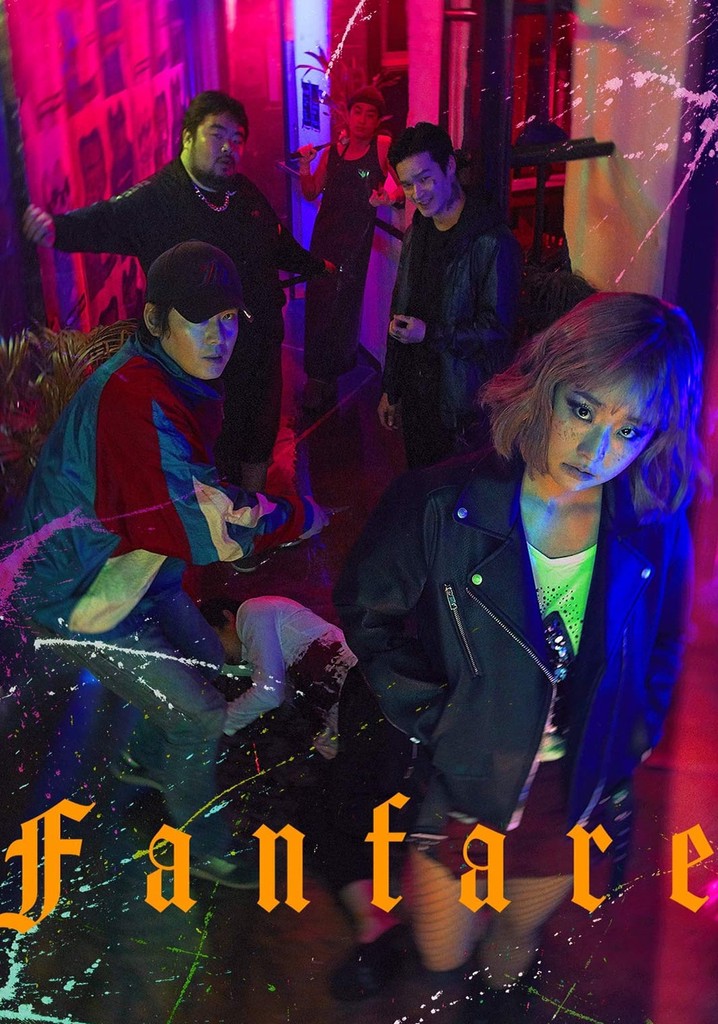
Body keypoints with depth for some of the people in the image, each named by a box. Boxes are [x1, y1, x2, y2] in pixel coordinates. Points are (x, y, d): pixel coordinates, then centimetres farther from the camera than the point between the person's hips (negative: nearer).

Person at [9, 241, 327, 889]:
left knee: (207, 660, 25)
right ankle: (201, 847, 25)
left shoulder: (185, 381, -2)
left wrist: (234, 503, -11)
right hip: (79, 596, -9)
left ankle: (144, 761, 51)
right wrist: (297, 516, -21)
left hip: (132, 569, 9)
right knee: (201, 719, -2)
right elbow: (197, 532, -34)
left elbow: (193, 487, 9)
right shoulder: (135, 400, -33)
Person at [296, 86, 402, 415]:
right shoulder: (331, 152, 11)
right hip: (324, 235, 4)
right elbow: (310, 193, 16)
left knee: (341, 305, -1)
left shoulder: (383, 146, -2)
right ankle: (319, 376, 16)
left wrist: (390, 197, -24)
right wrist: (305, 165, 0)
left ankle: (323, 377, 15)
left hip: (356, 238, -4)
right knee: (317, 302, 3)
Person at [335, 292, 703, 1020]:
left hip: (569, 795, 3)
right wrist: (428, 719, -12)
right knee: (442, 958, 18)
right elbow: (364, 609, -8)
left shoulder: (656, 536, -14)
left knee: (518, 935, 27)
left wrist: (621, 763, 0)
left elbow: (657, 662, 4)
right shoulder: (442, 507, -23)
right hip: (458, 786, -2)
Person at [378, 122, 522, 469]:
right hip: (415, 397, 7)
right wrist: (391, 390, 18)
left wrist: (431, 334, -23)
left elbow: (496, 328, -16)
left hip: (465, 406, -7)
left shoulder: (492, 241, -15)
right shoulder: (417, 234, 10)